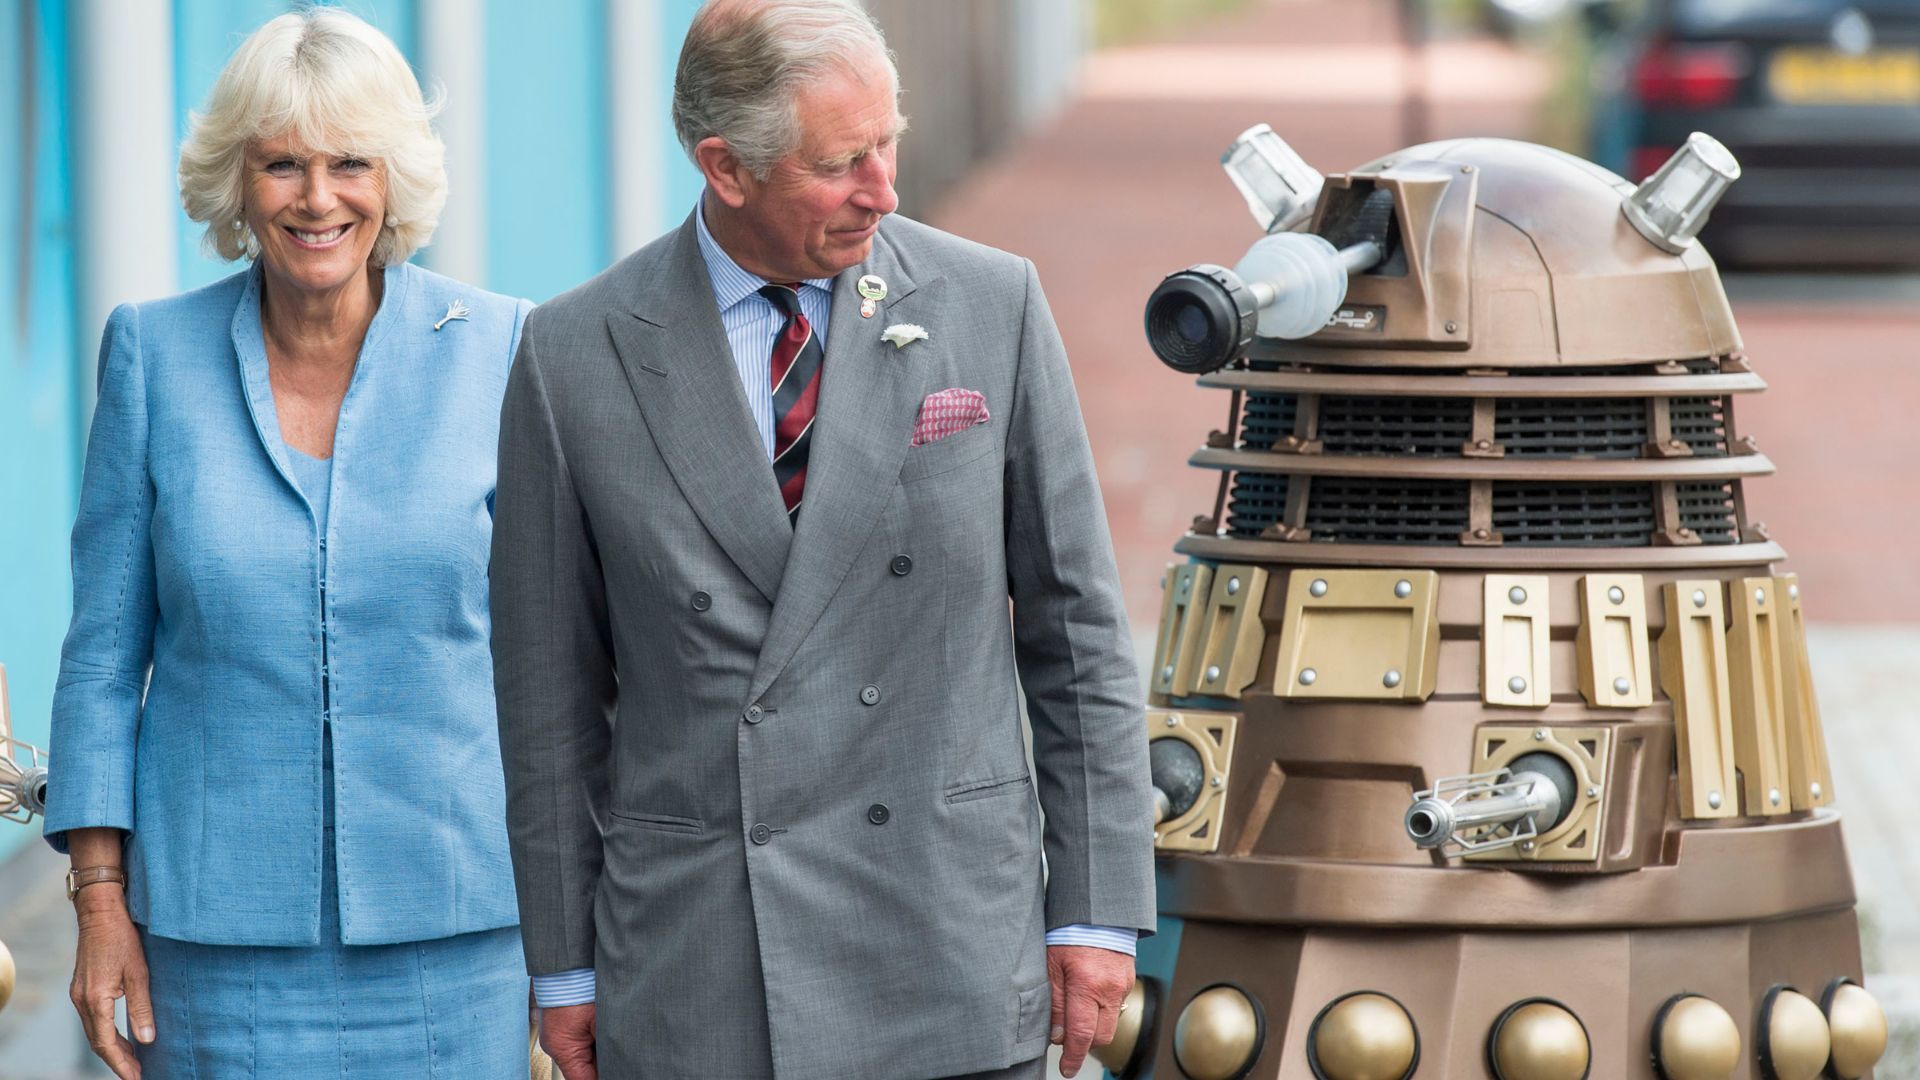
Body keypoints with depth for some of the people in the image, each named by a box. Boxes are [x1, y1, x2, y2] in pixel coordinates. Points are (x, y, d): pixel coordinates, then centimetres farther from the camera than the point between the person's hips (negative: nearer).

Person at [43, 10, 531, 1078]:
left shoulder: (495, 350, 1)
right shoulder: (154, 353, 2)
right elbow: (104, 650, 6)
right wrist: (101, 899, 1)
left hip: (450, 921, 0)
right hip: (221, 937, 0)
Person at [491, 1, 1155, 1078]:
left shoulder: (990, 307, 0)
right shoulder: (576, 358, -1)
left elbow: (1076, 623, 4)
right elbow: (552, 688, 5)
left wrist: (1099, 910, 1)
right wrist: (564, 966, 6)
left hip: (948, 959, 0)